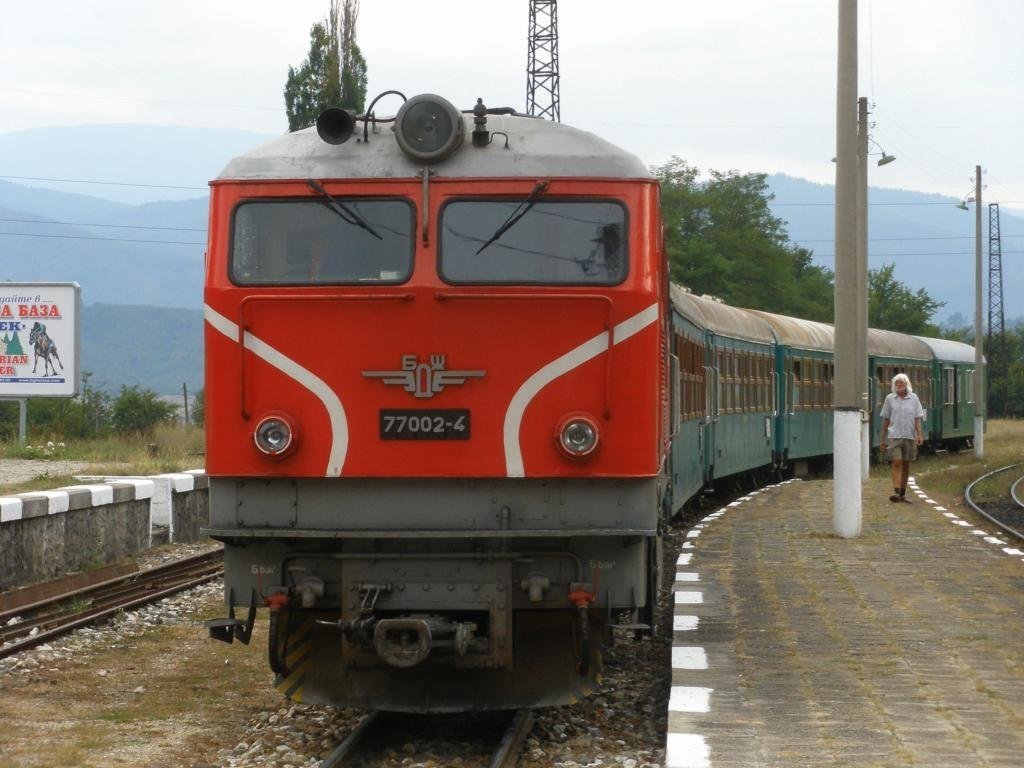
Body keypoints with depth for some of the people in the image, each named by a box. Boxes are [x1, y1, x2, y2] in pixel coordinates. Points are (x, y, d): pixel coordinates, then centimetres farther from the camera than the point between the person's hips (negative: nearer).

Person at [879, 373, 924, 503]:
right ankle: (896, 492, -22)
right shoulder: (890, 398, 5)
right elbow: (885, 419, 9)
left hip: (910, 436, 2)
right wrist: (883, 438, 10)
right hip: (895, 436, -2)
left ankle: (903, 494, 17)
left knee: (906, 464, 8)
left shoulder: (913, 398, 5)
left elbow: (917, 418, 2)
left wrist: (919, 435, -11)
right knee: (896, 462, -14)